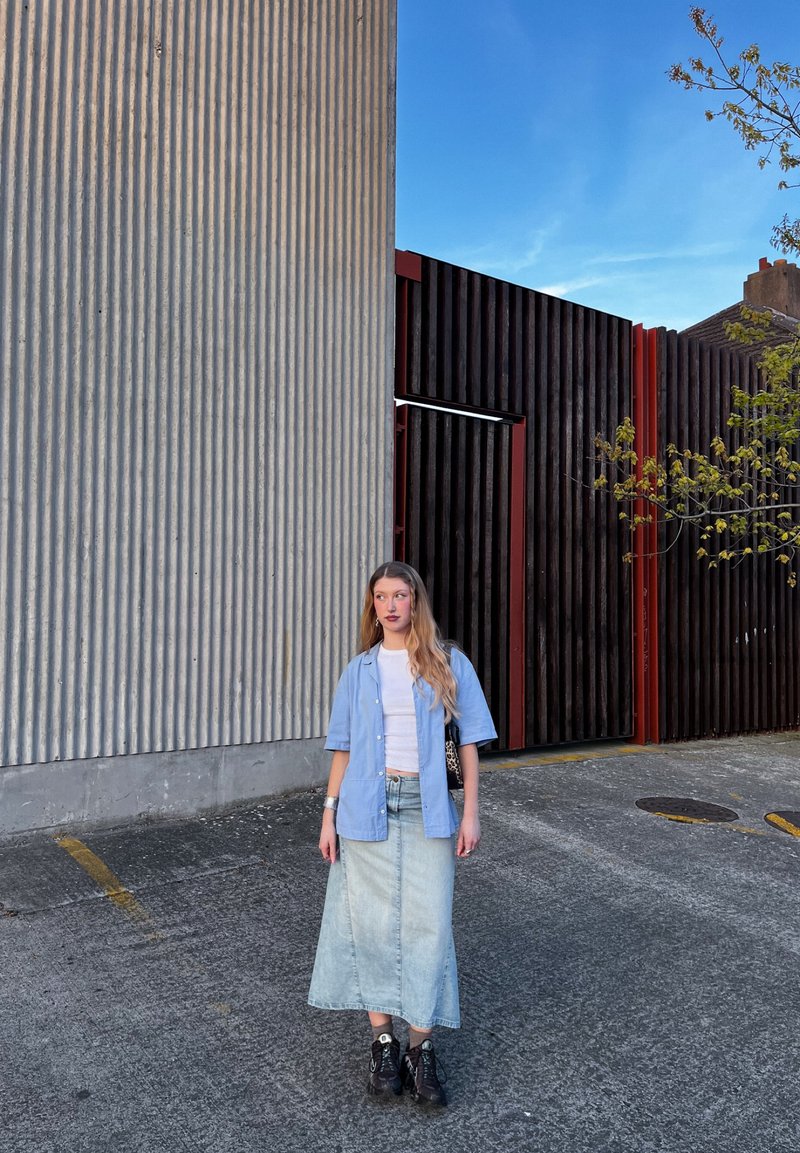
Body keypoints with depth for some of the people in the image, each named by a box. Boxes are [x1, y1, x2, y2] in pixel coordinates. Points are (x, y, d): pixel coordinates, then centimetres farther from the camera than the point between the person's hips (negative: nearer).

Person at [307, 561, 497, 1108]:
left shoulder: (449, 664, 3)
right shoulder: (360, 670, 7)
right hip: (368, 806, 2)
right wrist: (329, 814, 5)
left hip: (427, 808, -1)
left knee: (428, 923, 0)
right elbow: (343, 748, 9)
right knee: (371, 921, 5)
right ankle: (383, 1042, 21)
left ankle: (422, 1047, 15)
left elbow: (469, 741, 3)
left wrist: (470, 813, -3)